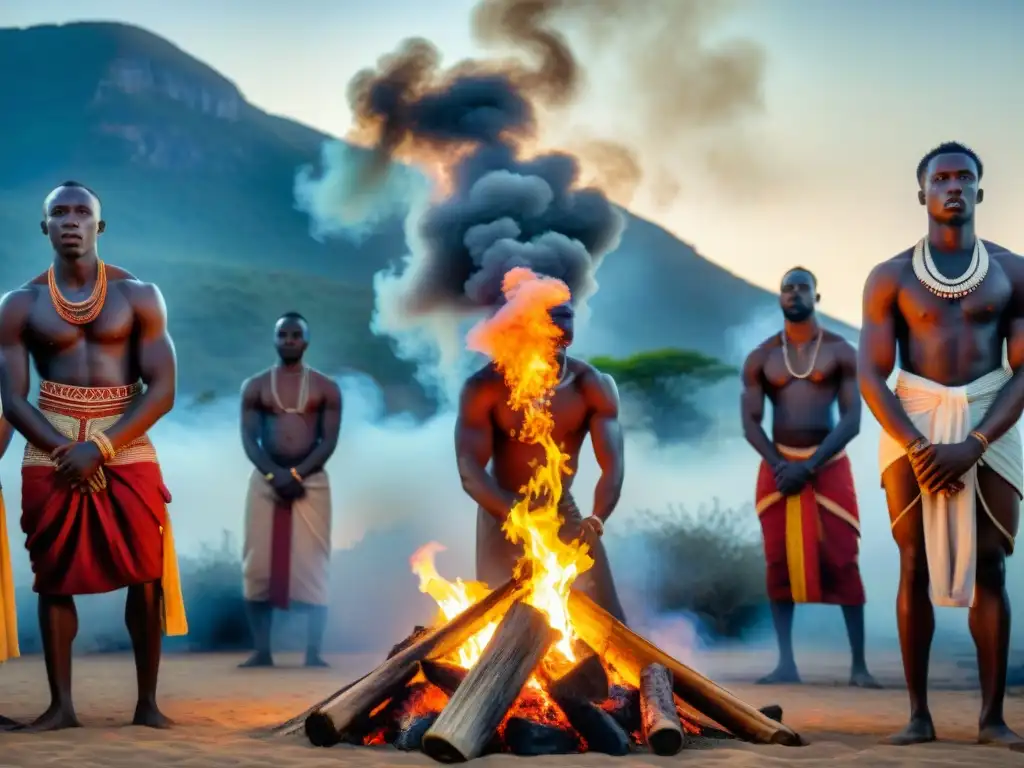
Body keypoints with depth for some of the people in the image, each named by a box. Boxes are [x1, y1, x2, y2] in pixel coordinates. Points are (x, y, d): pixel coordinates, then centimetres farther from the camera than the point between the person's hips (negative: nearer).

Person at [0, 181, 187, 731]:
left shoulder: (139, 295, 2)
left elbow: (162, 389, -4)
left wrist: (100, 447, -15)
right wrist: (63, 450, -15)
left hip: (127, 449, -1)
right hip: (51, 452, 1)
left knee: (145, 576, -2)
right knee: (54, 577, 2)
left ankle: (147, 703, 6)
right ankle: (61, 704, 8)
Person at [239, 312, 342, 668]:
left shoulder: (326, 387, 5)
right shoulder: (255, 386, 8)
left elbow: (329, 441, -2)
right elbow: (248, 439, 0)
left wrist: (296, 474, -15)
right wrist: (273, 475, -16)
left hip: (312, 481, -1)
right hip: (265, 480, 1)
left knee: (313, 565, -5)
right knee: (258, 565, -3)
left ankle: (313, 652, -3)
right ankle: (261, 651, 1)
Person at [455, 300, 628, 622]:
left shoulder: (593, 386, -11)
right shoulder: (485, 387, -17)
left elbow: (613, 468, -18)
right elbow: (470, 473, -22)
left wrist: (594, 522, -37)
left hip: (565, 514, 2)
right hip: (504, 516, -2)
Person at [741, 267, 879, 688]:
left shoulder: (841, 352, 1)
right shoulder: (760, 358, 7)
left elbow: (852, 420, -7)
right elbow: (750, 422, 2)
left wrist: (809, 467, -16)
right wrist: (780, 466, -14)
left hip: (829, 464, -2)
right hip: (778, 464, 2)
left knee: (841, 562, -7)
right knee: (780, 562, -3)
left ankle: (859, 664, -4)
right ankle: (786, 663, -2)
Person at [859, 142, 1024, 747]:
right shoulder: (890, 278, 4)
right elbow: (871, 375, -1)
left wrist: (972, 446, -14)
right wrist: (916, 446, -15)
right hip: (912, 424, 0)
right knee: (915, 565, -1)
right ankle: (919, 714, 3)